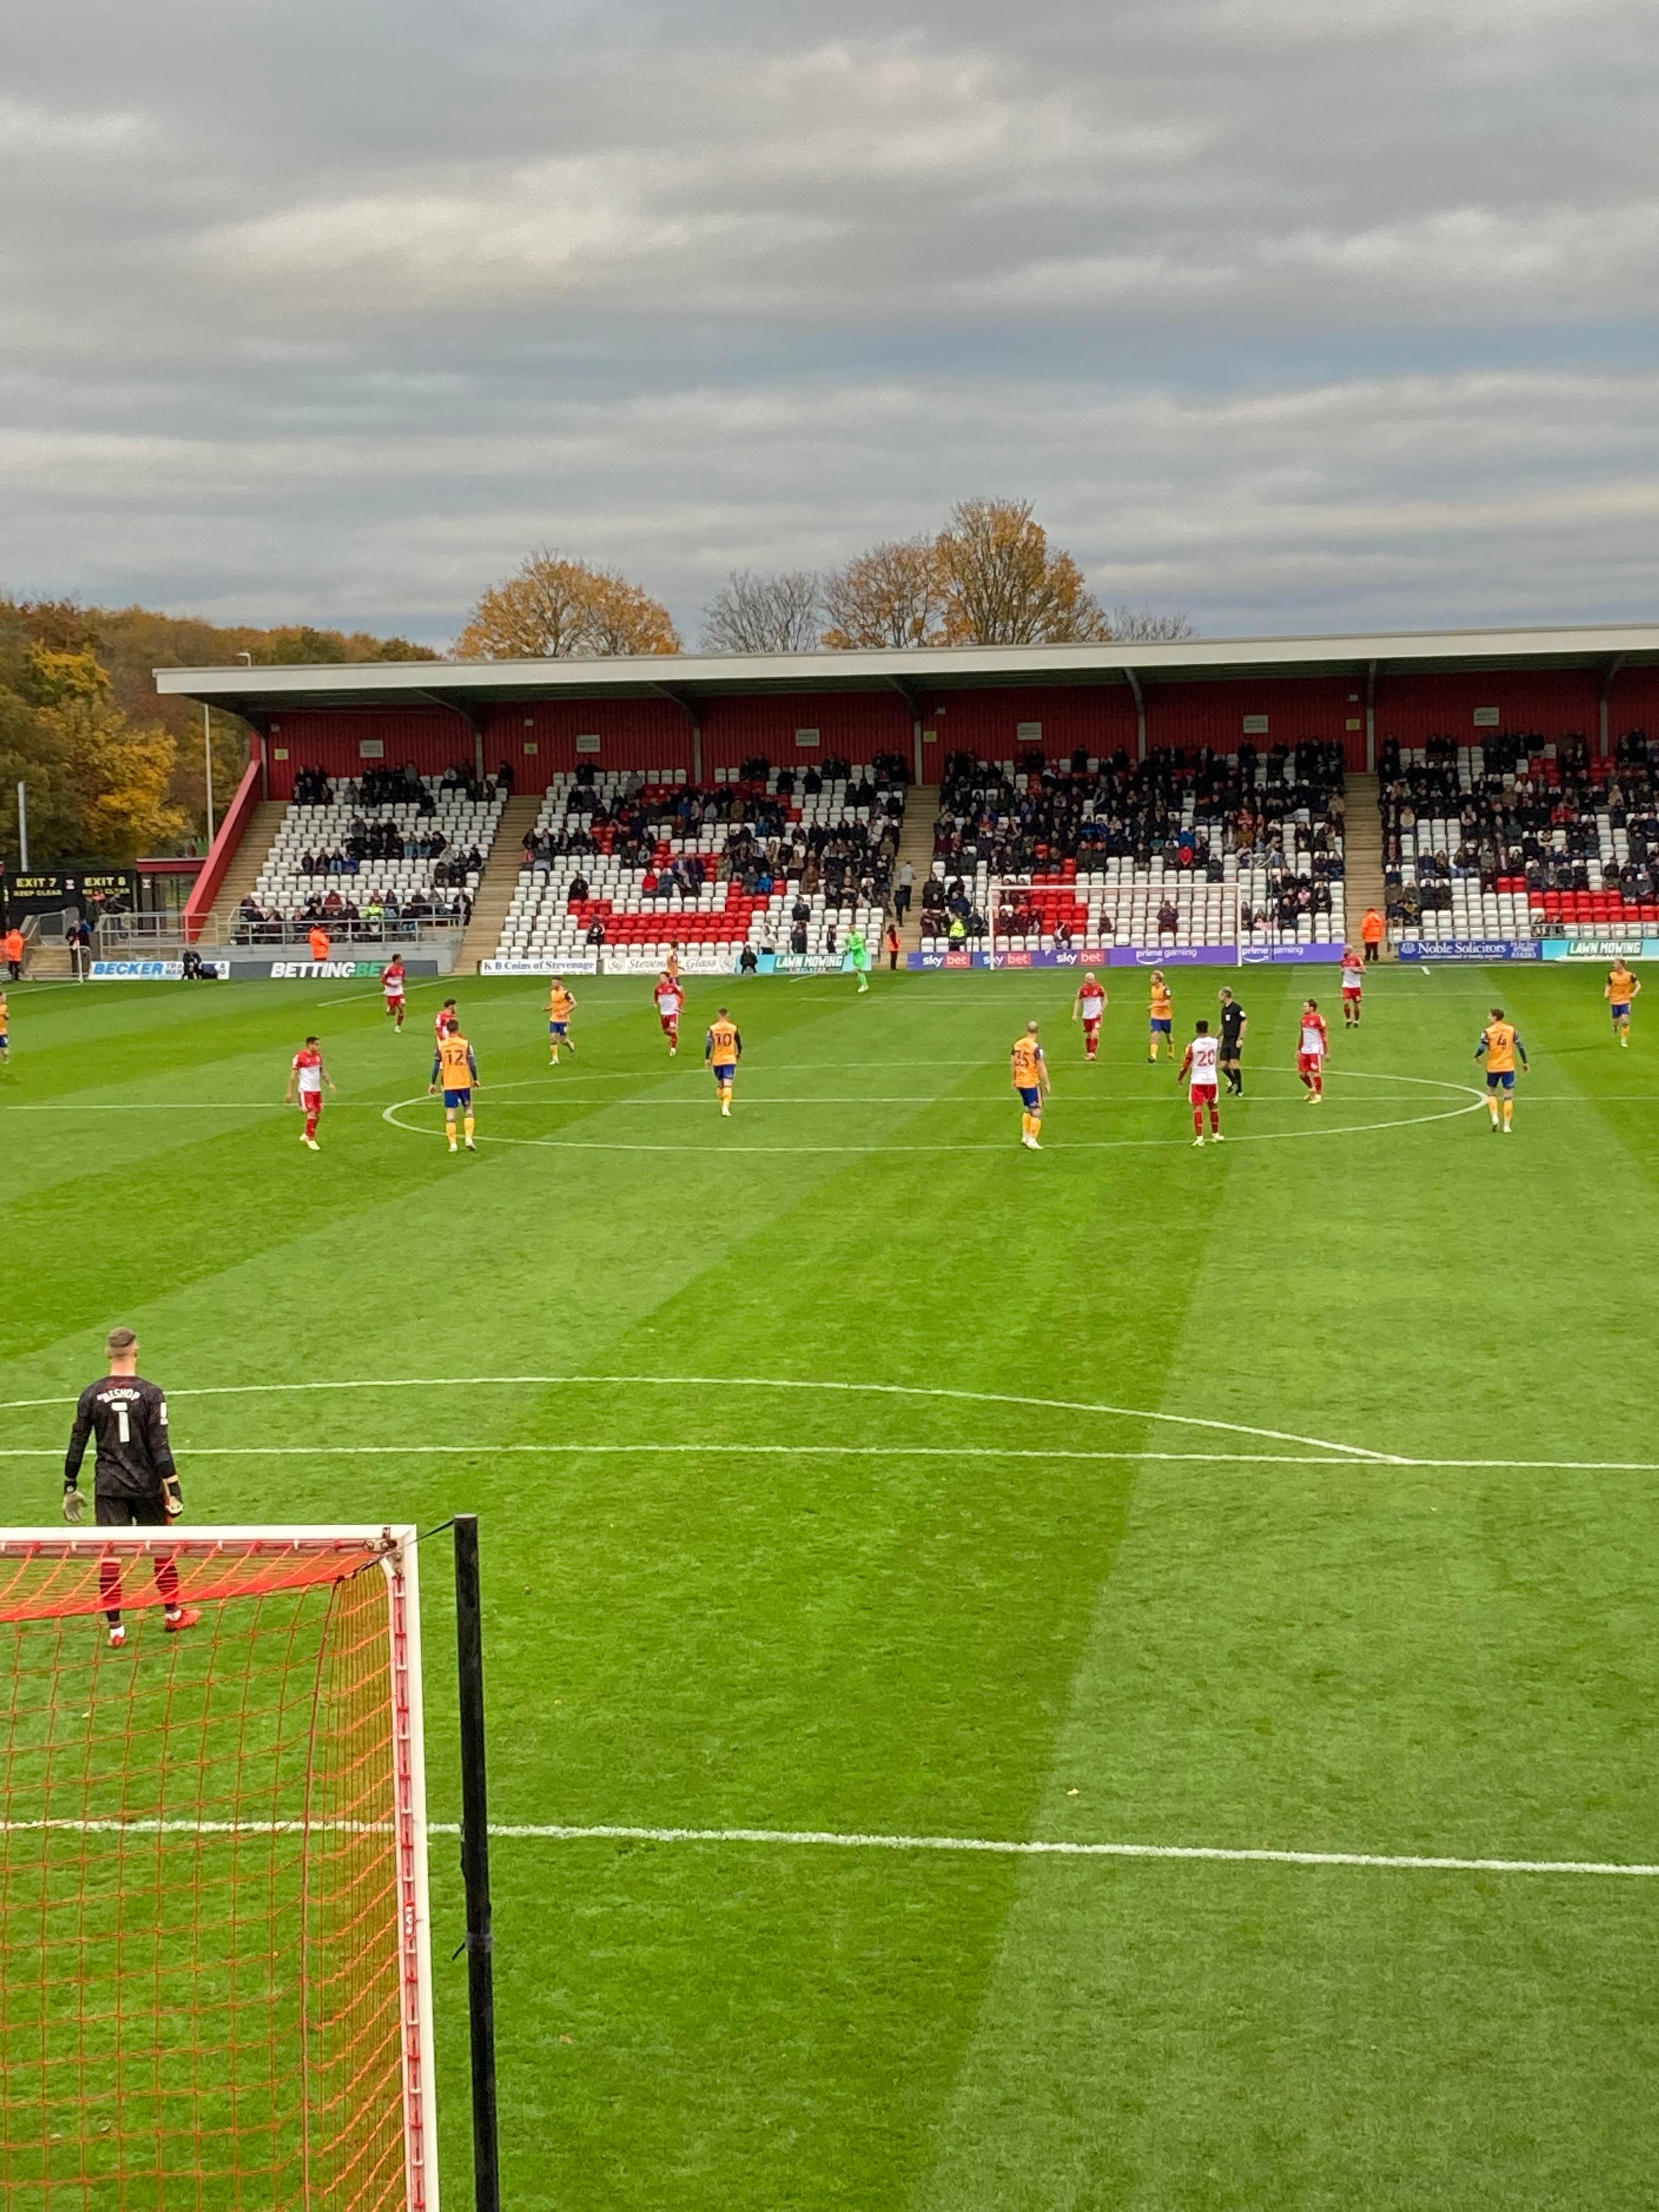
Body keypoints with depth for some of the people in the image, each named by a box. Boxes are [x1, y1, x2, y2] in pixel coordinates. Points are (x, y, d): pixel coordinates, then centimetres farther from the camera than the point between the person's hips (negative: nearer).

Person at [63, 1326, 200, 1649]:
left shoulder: (91, 1395, -2)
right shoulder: (150, 1394, -10)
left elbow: (77, 1444, 3)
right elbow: (160, 1447, -11)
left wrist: (71, 1488, 13)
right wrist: (174, 1491, -8)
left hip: (108, 1487, 2)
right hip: (146, 1486, -1)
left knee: (109, 1554, 4)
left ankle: (115, 1629, 4)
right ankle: (173, 1615, 27)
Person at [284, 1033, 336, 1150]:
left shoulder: (318, 1056, 7)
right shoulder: (300, 1057, -13)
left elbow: (323, 1072, 17)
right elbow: (293, 1075, -10)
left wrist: (331, 1084, 6)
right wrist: (290, 1093, -10)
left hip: (317, 1090, 7)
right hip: (306, 1090, -7)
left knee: (318, 1115, 9)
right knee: (311, 1114, -11)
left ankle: (306, 1136, 28)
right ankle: (311, 1141, 1)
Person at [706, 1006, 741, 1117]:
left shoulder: (712, 1029, -5)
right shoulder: (734, 1028, -3)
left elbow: (708, 1045, -10)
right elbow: (739, 1044, 7)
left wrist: (707, 1059, -1)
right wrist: (739, 1055, 25)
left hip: (717, 1060, 1)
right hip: (730, 1060, -1)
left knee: (720, 1085, 19)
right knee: (728, 1085, -8)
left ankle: (723, 1106, 30)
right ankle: (726, 1107, -24)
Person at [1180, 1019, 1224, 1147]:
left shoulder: (1193, 1046, -12)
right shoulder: (1215, 1042, -3)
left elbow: (1186, 1066, -6)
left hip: (1197, 1081, -3)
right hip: (1212, 1080, 3)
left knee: (1198, 1108, 0)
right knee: (1214, 1107, 18)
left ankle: (1199, 1137, -8)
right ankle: (1216, 1134, 30)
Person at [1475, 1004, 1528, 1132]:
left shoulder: (1488, 1032, -9)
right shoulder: (1512, 1030, 0)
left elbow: (1482, 1048, -13)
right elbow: (1520, 1047, 2)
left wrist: (1477, 1057, 8)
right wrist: (1525, 1063, 12)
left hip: (1493, 1068, -1)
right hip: (1508, 1067, 1)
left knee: (1491, 1094, 19)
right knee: (1508, 1097, 4)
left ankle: (1495, 1118, 2)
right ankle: (1507, 1126, 1)